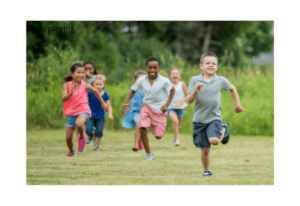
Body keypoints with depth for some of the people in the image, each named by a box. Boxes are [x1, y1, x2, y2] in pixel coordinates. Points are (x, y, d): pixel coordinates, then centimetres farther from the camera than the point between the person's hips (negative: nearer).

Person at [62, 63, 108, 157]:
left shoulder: (85, 86, -9)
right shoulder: (67, 85, -9)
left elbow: (95, 91, 11)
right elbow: (63, 99, -21)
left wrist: (103, 103, 21)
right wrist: (71, 93, -38)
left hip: (83, 111, -2)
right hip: (72, 113, 2)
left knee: (79, 123, -37)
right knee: (68, 138, 5)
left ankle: (82, 138, -6)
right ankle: (71, 152, 38)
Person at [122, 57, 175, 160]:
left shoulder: (164, 81, -16)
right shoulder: (142, 80, -10)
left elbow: (172, 90, 2)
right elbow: (132, 91, 2)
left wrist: (167, 105, -4)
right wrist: (126, 104, -12)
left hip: (160, 109, -1)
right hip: (147, 106, 1)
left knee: (158, 136, 0)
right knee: (142, 128, -23)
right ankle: (148, 154, -9)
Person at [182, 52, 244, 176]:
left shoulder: (221, 81, -1)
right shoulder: (195, 80, -3)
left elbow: (232, 89, 19)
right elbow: (189, 100, -6)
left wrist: (237, 104, 18)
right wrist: (195, 91, -25)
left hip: (214, 118, 0)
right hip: (199, 119, 0)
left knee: (214, 140, -23)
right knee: (205, 149, 1)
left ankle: (224, 130, 11)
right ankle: (206, 171, 23)